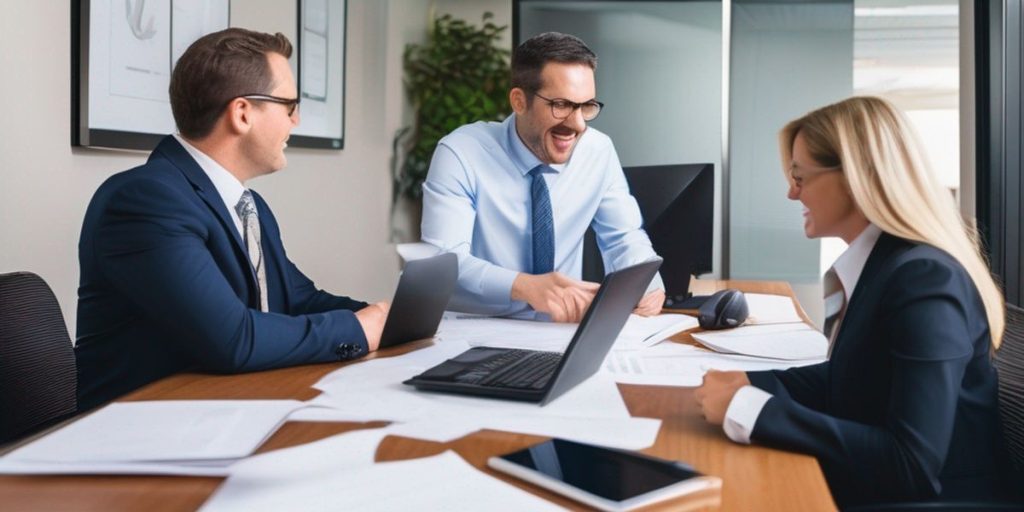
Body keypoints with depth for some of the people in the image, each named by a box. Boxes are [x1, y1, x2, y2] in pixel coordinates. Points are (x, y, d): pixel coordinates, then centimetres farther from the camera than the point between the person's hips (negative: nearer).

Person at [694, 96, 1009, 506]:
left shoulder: (924, 279, -23)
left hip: (919, 498, -7)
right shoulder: (879, 262, 2)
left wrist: (748, 409, -27)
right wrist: (750, 383, -3)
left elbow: (914, 467, -27)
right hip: (863, 487, 7)